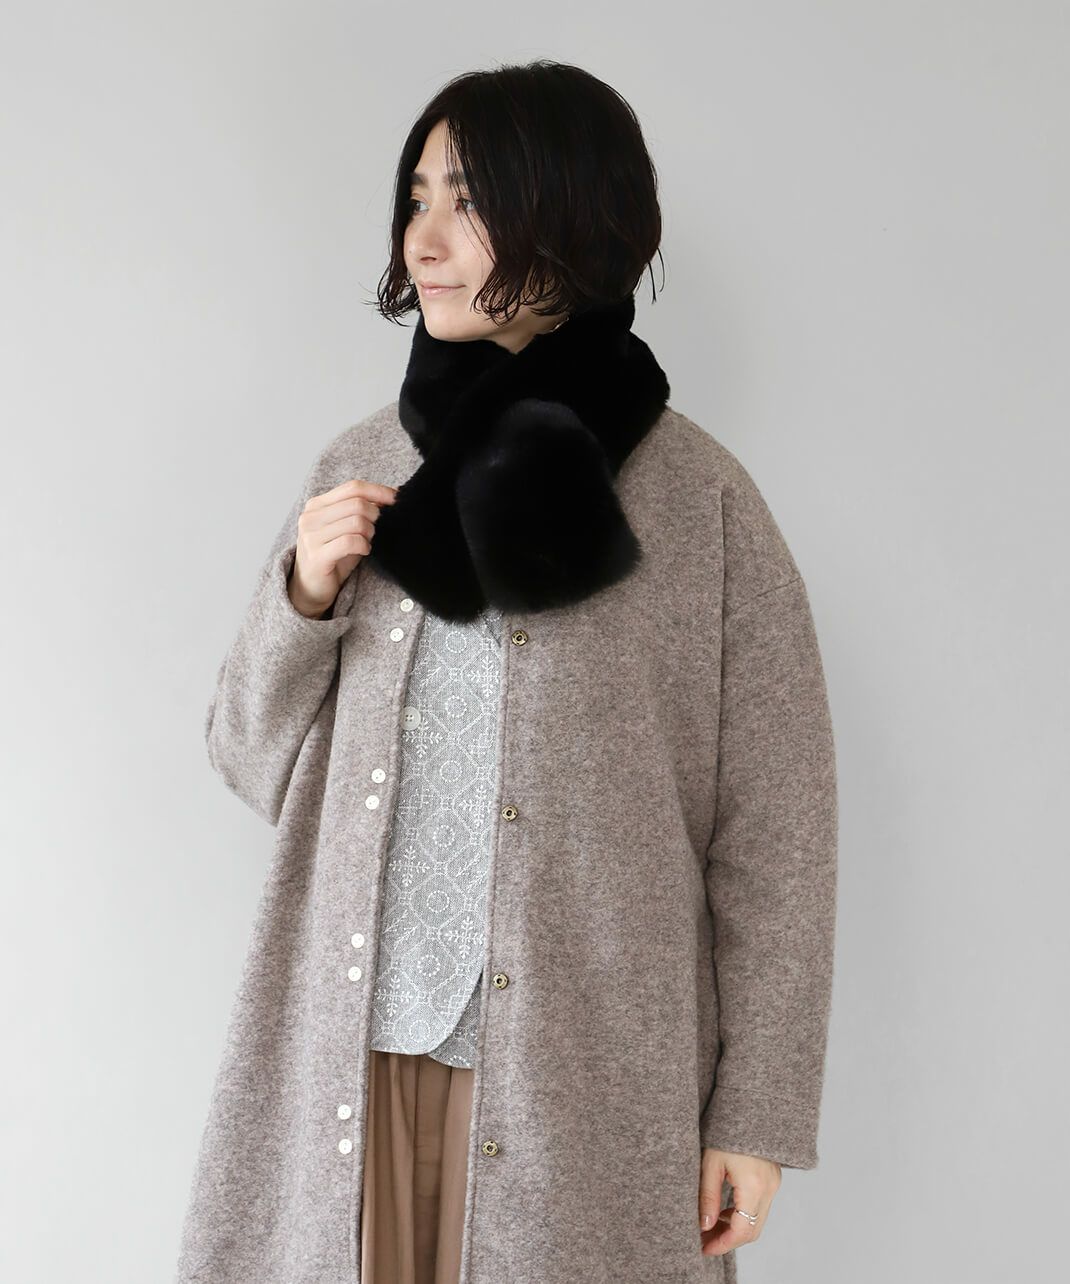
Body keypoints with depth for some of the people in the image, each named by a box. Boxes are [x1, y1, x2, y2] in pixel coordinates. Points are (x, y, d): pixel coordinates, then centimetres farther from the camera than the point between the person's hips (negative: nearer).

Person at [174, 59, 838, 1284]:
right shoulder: (361, 469, 5)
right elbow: (255, 763, 10)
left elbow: (776, 828, -5)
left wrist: (757, 1117, -6)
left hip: (586, 1084, -3)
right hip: (348, 1063, 3)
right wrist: (303, 596, -8)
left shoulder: (700, 501, -6)